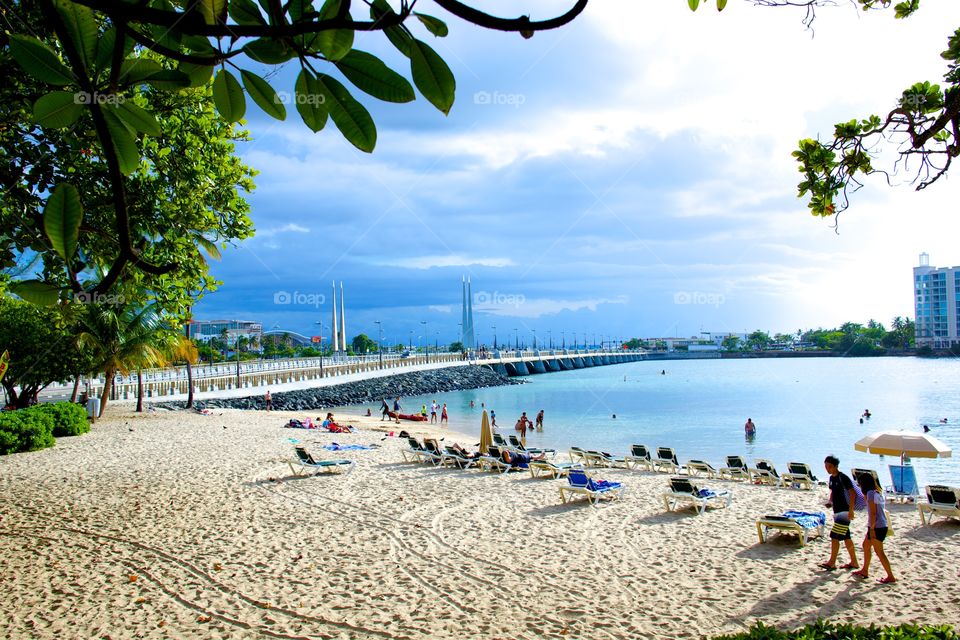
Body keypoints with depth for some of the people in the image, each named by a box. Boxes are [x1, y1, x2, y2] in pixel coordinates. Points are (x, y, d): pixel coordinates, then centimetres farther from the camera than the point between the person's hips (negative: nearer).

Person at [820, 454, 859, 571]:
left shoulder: (843, 477, -14)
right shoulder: (832, 478, 11)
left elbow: (853, 493, -17)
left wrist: (851, 510, -21)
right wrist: (830, 502, 8)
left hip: (844, 511, -9)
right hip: (837, 511, 9)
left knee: (835, 536, -9)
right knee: (846, 537, 14)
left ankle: (832, 563, -4)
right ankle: (854, 562, 22)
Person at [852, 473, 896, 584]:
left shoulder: (871, 493, -15)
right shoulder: (877, 492, 12)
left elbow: (873, 513, -18)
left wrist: (872, 529, -17)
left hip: (877, 527, -10)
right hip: (882, 526, 10)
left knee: (879, 552, -2)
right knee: (866, 545, 19)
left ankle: (890, 576, 3)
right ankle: (865, 571, 28)